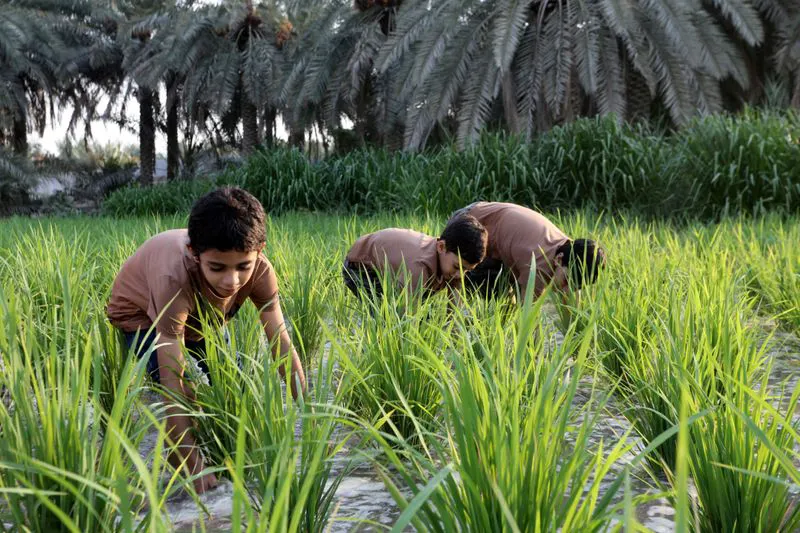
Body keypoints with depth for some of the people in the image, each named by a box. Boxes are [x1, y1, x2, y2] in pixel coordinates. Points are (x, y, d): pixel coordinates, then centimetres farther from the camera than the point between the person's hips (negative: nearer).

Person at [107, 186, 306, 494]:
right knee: (185, 393, -23)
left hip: (200, 317, 4)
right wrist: (194, 465, -47)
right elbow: (172, 382, -47)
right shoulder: (175, 278, -48)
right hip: (141, 314, -4)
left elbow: (283, 347, -29)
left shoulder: (259, 271, -35)